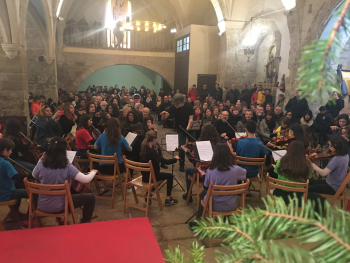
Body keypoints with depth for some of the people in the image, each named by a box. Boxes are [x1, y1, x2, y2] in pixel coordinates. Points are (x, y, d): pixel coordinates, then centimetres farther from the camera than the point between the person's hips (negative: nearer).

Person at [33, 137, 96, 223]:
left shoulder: (41, 165, -11)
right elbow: (85, 179, -23)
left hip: (42, 206, 5)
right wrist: (93, 172, -3)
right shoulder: (67, 167, -23)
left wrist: (40, 160, 10)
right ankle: (85, 223, 22)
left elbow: (34, 176, 11)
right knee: (91, 197, 7)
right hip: (59, 207, -5)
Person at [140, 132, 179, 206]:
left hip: (145, 176, 8)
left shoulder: (143, 149, -3)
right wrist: (175, 159, -10)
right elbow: (165, 161, -26)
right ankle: (168, 199, 14)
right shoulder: (152, 152, -26)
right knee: (170, 176, 10)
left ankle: (148, 193, 34)